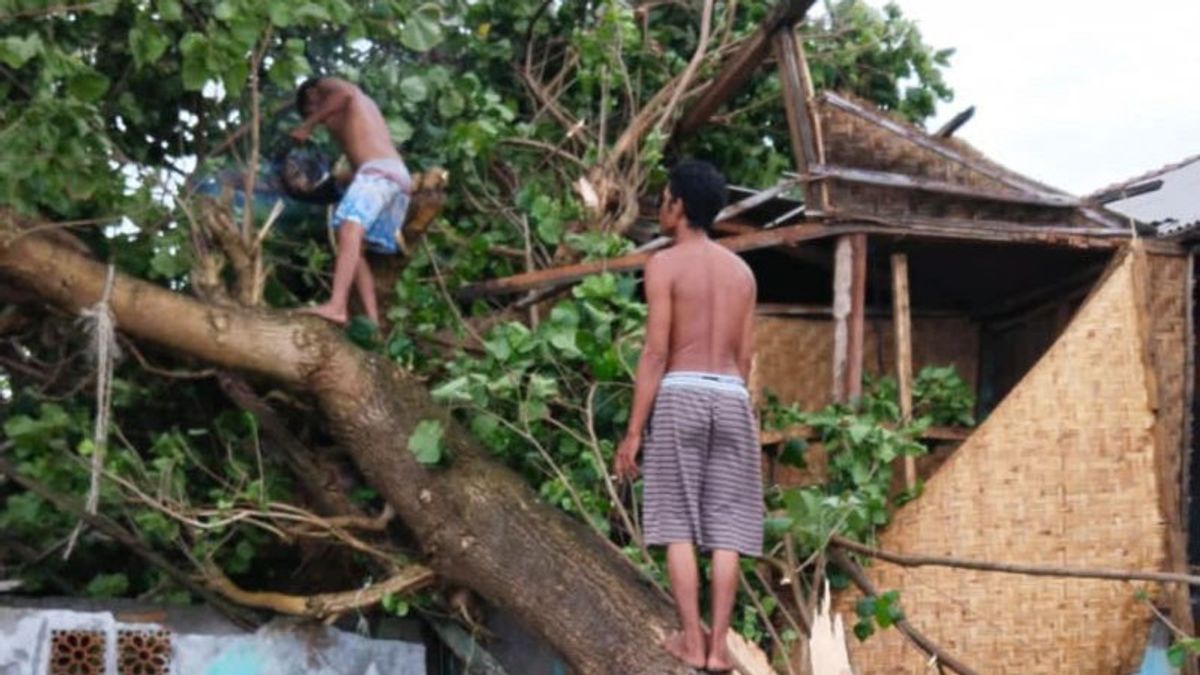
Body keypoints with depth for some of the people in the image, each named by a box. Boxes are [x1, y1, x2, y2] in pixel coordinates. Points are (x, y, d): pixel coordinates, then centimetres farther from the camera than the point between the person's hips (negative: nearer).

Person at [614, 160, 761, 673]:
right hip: (732, 399, 4)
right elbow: (744, 359, 15)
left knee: (678, 524, 0)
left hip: (680, 395, -4)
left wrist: (633, 431, -7)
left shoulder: (664, 264, -2)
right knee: (725, 528, 1)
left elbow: (656, 353, -8)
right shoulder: (742, 271, 16)